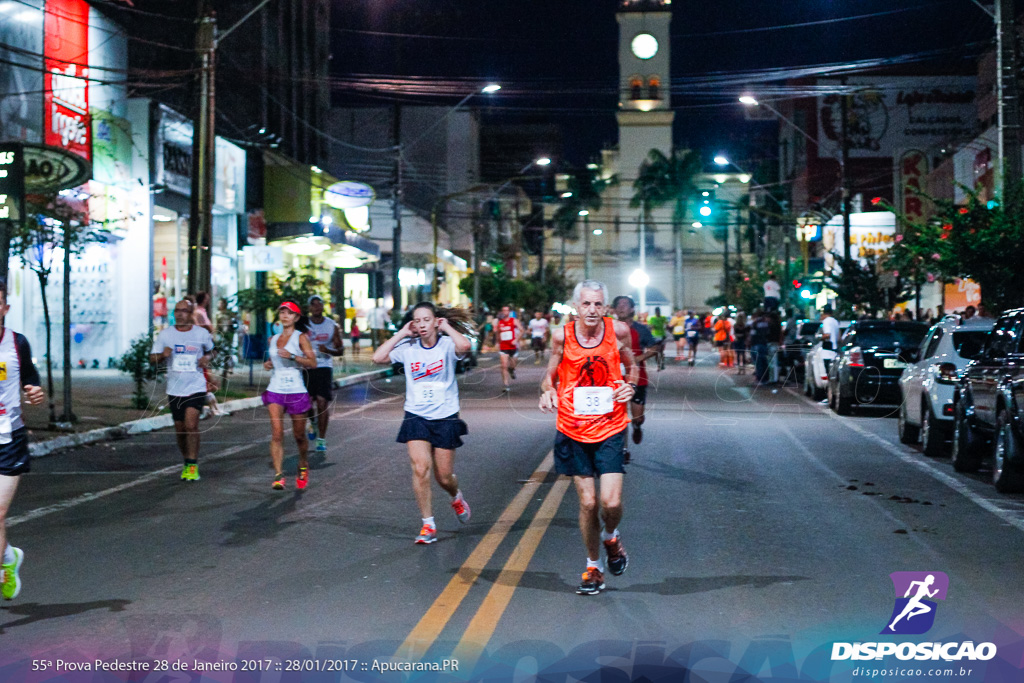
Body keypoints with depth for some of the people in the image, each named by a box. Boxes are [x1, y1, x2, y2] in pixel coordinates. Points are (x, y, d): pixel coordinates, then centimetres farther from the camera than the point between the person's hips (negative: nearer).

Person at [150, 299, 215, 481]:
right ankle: (187, 462, 29)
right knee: (180, 430, 10)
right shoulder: (165, 334, 3)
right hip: (174, 389, 3)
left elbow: (211, 350, 19)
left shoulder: (202, 333, 1)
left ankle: (192, 466, -10)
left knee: (191, 425, -18)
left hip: (196, 388, -3)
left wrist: (207, 358, -4)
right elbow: (152, 359, 5)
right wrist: (162, 355, -17)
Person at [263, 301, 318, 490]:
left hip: (296, 391, -3)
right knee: (277, 432, -13)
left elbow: (313, 362, -11)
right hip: (275, 390, 3)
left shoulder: (300, 337, -2)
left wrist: (292, 356, -22)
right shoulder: (273, 339, 13)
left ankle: (303, 468, 33)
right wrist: (268, 363, 8)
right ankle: (278, 475, -15)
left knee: (299, 435, 8)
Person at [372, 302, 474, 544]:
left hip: (445, 417, -1)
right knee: (420, 468, -15)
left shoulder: (447, 345, -7)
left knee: (444, 476, 7)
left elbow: (464, 345, -30)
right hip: (416, 417, 1)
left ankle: (456, 497, 43)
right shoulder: (408, 348, 1)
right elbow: (378, 357, -11)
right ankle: (428, 525, -4)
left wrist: (447, 326, -14)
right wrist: (402, 333, -5)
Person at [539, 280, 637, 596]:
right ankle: (594, 566, 25)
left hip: (611, 428, 0)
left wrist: (630, 386, -8)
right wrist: (547, 390, -12)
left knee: (611, 502, -11)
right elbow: (551, 373, 9)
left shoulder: (618, 331, -3)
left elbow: (631, 366, 13)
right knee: (587, 502, 4)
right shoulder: (561, 336, -4)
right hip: (573, 429, 1)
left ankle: (610, 537, 26)